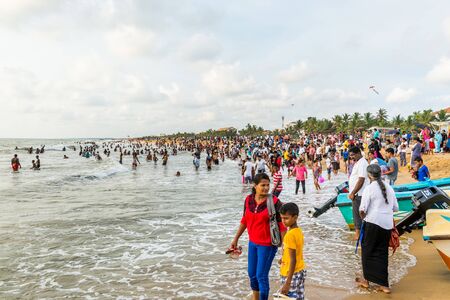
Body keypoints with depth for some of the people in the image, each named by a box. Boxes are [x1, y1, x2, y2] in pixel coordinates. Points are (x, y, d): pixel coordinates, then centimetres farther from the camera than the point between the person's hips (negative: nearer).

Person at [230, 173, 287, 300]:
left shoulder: (274, 202, -18)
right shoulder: (248, 200, -4)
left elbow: (282, 225, -14)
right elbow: (245, 220, 9)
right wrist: (236, 239, 12)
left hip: (268, 245, -6)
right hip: (252, 242, 6)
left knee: (261, 276, 1)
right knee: (252, 273, 18)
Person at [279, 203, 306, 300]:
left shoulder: (290, 235, -23)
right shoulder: (299, 231, 3)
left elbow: (293, 260, -24)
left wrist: (287, 283, -24)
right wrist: (284, 259, 27)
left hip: (292, 274, -9)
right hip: (301, 271, 9)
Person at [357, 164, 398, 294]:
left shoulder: (369, 188, -9)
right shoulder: (389, 188, 9)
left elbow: (362, 209, -14)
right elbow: (395, 208, 14)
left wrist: (363, 217, 5)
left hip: (373, 223, -5)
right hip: (387, 224, 5)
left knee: (367, 250, 11)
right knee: (382, 253, 12)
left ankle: (366, 280, 22)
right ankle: (384, 285, 15)